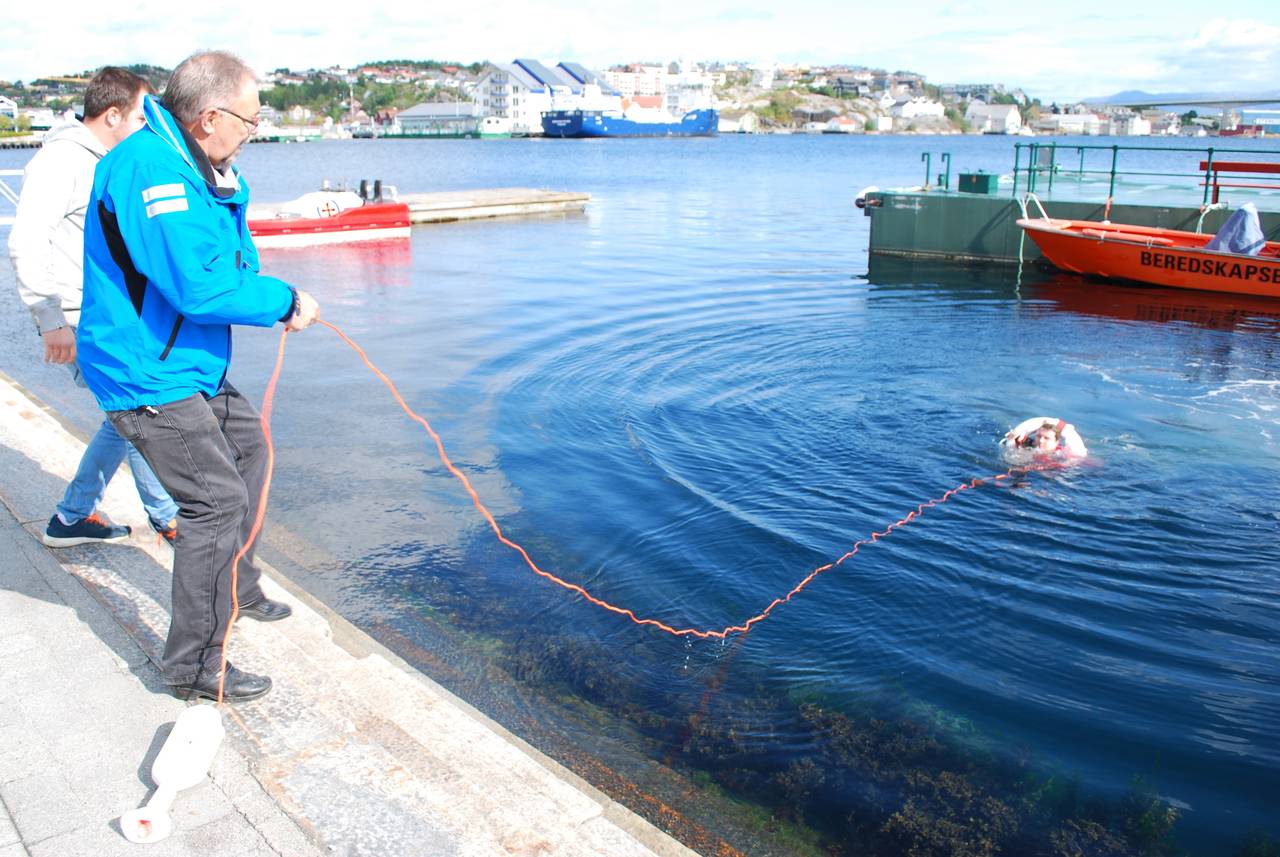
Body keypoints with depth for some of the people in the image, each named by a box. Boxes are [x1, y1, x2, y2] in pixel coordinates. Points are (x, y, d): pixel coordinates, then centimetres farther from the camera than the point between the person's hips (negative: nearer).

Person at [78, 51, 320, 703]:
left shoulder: (201, 169, 9)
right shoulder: (147, 168, -24)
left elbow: (235, 257, 14)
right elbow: (198, 285, -31)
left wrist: (278, 299, -6)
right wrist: (284, 302, -18)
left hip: (191, 367, 11)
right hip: (146, 374, -11)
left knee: (247, 447, 24)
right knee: (217, 499, -10)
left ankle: (237, 588, 40)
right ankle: (193, 663, 1)